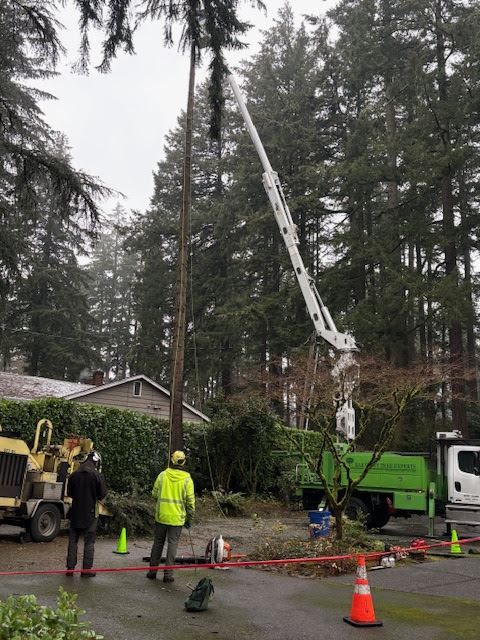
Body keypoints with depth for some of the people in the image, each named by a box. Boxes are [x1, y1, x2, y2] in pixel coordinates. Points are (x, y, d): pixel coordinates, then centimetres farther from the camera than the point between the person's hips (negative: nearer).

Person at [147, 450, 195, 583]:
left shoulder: (162, 475, -3)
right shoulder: (187, 479, -6)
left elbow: (154, 494, 6)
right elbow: (190, 501, -4)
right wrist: (189, 519, 6)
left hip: (161, 516, 2)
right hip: (177, 517, -2)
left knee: (158, 542, 14)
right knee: (172, 544, 5)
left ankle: (152, 571, 20)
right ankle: (168, 574, 4)